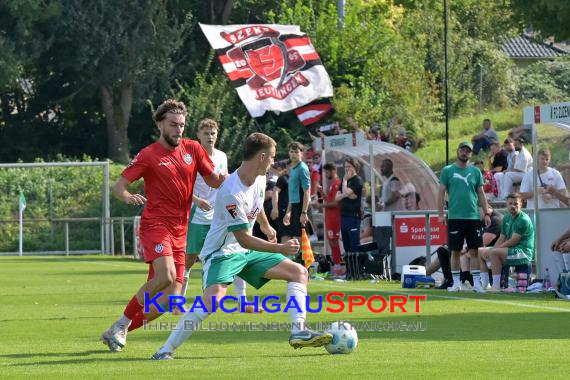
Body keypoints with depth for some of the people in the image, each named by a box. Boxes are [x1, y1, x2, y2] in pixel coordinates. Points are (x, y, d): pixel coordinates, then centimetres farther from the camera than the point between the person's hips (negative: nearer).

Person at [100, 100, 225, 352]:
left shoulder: (192, 149, 10)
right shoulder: (148, 155, -3)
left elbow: (213, 180, 14)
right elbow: (118, 186, -5)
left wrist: (225, 180, -10)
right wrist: (127, 197, -29)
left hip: (179, 231, 5)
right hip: (156, 224, -5)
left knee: (169, 298, -1)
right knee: (166, 276, -29)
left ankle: (116, 332, 14)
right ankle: (122, 325, -11)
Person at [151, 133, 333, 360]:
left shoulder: (259, 178, -1)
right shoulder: (232, 193, -28)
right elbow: (243, 239, -25)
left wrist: (266, 227, 40)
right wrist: (280, 249, -24)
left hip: (246, 252, 9)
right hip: (222, 252, -9)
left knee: (299, 272, 4)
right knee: (213, 300, -32)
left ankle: (298, 331, -6)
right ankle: (166, 350, -23)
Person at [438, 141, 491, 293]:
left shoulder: (475, 172, 10)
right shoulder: (448, 171, 5)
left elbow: (481, 194, 12)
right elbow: (441, 193, 4)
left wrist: (487, 214, 4)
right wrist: (440, 214, -4)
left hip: (473, 217, 1)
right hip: (455, 217, -1)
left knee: (474, 251, -1)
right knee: (455, 251, 2)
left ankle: (476, 283, 2)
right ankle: (456, 282, 9)